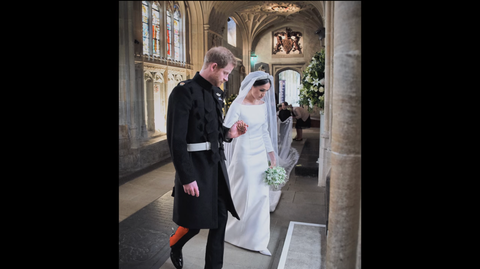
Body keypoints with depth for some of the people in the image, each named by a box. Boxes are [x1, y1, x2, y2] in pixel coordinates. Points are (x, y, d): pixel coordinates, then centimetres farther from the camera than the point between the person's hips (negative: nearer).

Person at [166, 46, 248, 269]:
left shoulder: (216, 93, 9)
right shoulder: (184, 91, -15)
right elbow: (176, 139, -19)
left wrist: (229, 134, -1)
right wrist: (186, 177, -19)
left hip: (217, 165, 8)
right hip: (196, 168, -7)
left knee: (220, 218, 13)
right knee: (194, 222, 9)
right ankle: (174, 245, 43)